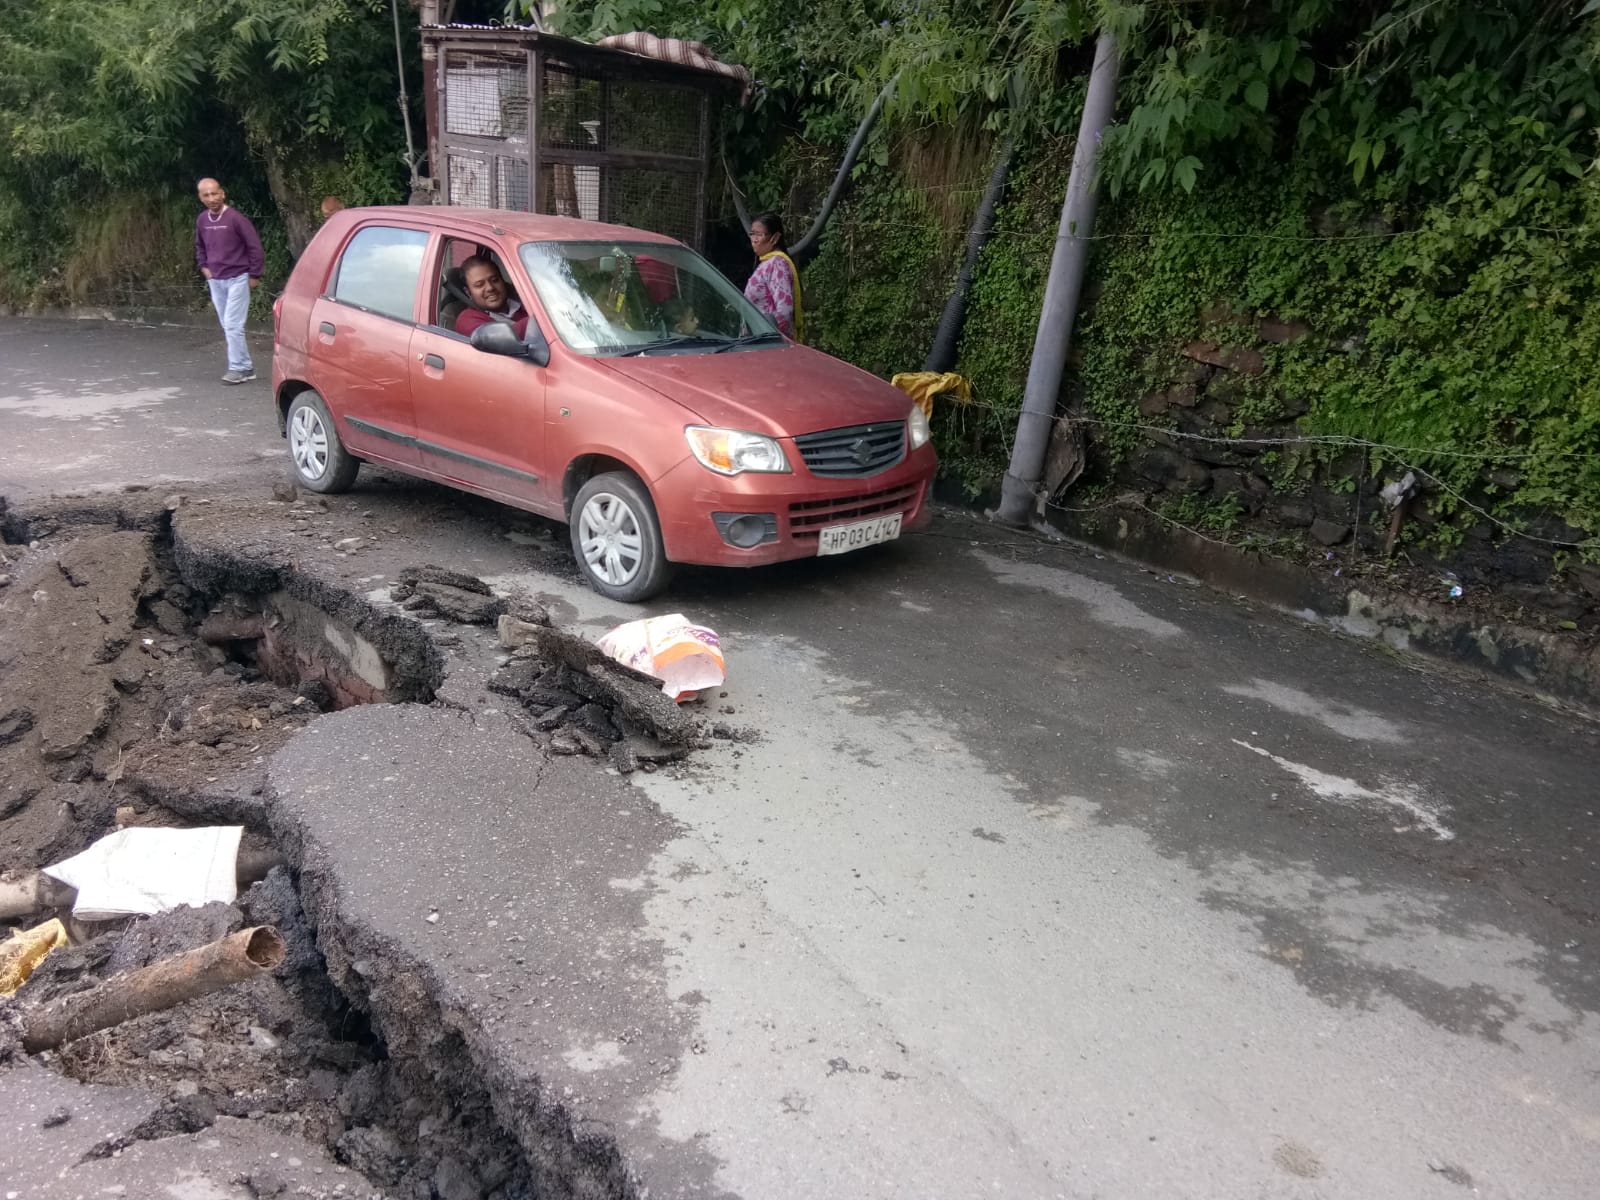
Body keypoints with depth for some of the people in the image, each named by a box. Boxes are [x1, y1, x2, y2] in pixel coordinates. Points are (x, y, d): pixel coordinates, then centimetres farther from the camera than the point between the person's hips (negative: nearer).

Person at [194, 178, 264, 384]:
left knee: (233, 325, -10)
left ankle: (238, 368, -3)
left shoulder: (235, 218, -13)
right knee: (227, 327, 8)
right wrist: (204, 267, 12)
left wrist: (254, 275, -9)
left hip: (237, 278, -6)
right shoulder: (202, 220, 5)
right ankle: (246, 366, 16)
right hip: (215, 281, 7)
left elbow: (254, 246, -10)